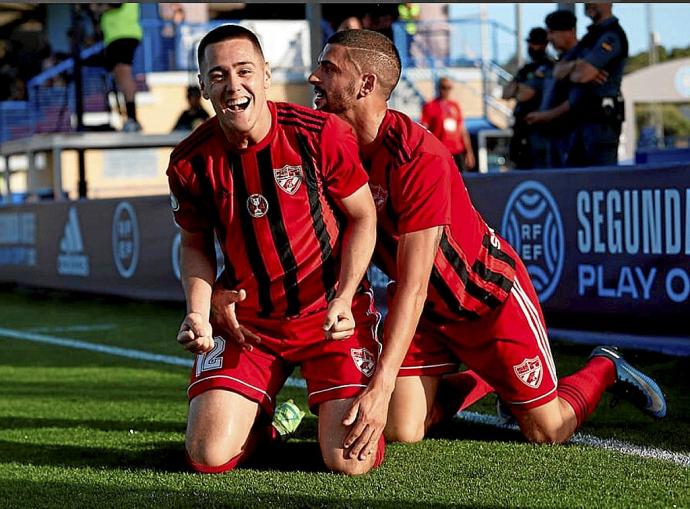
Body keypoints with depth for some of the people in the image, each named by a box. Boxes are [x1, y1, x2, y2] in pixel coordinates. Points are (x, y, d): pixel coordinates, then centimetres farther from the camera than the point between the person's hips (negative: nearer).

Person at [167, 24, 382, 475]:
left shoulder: (322, 134, -13)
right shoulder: (190, 163, -6)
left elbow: (363, 217, -1)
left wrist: (344, 300, -14)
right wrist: (199, 311, -7)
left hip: (330, 310, -2)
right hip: (244, 320, 2)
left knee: (351, 461, -15)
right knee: (209, 456, -13)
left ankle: (331, 411, 23)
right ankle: (261, 421, 24)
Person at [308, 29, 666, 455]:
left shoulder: (418, 159, -33)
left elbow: (413, 287, -35)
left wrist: (381, 387, -41)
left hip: (490, 294, -6)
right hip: (427, 309, 6)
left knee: (546, 430, 0)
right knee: (401, 433, -4)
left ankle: (605, 369, 32)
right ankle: (480, 380, 25)